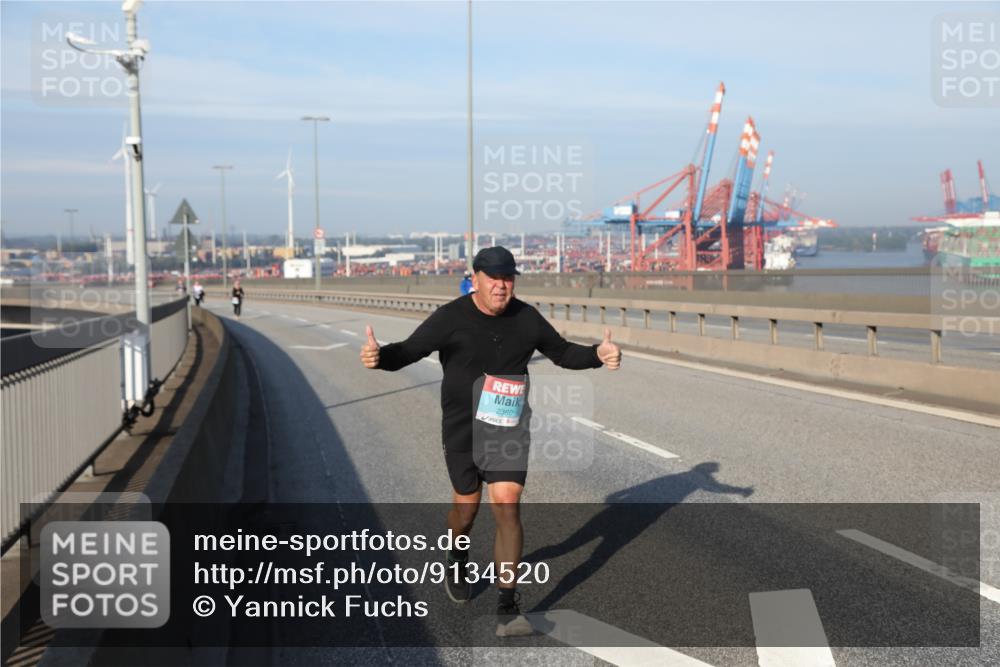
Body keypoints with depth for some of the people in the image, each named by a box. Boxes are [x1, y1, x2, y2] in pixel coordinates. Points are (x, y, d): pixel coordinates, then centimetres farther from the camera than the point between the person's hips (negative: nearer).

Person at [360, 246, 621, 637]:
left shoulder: (526, 318, 0)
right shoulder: (450, 318, -10)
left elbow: (561, 352, 12)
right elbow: (408, 351, -14)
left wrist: (598, 355, -6)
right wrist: (379, 356, -36)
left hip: (508, 429, 1)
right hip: (462, 429, -1)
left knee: (507, 507, -10)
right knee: (466, 504, 12)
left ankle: (507, 608, -5)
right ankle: (457, 561, 47)